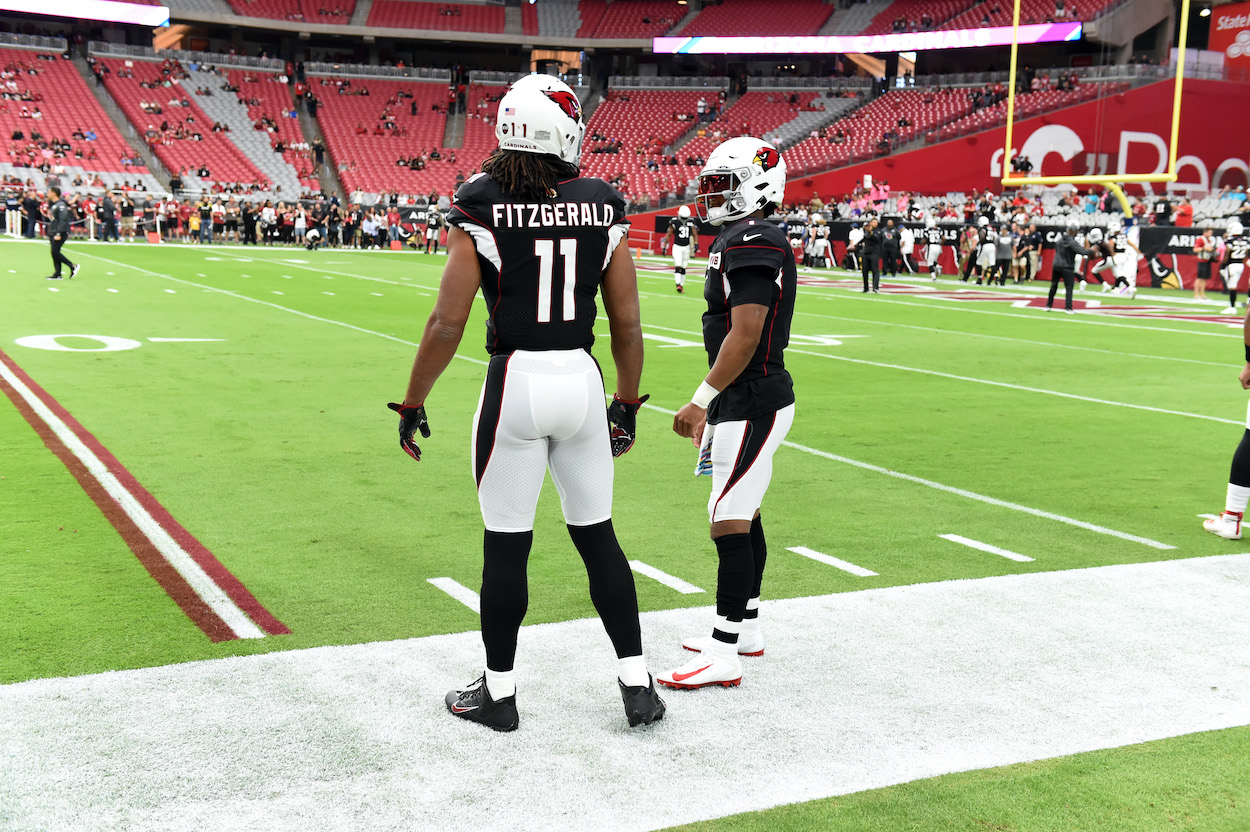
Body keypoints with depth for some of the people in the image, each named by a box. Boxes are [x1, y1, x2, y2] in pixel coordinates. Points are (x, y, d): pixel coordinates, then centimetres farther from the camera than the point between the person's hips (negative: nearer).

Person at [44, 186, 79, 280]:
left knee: (55, 252, -13)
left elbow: (63, 220, -20)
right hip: (52, 233, 9)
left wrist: (58, 234, -24)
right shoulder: (52, 204, 16)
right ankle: (58, 274, 6)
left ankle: (73, 266, -2)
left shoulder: (61, 205, -13)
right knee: (54, 253, 5)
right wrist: (49, 232, 18)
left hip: (60, 233, -9)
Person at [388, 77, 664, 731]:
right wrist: (626, 406, 16)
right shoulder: (603, 209, 1)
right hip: (581, 379, 3)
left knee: (506, 544, 8)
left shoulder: (481, 206, -7)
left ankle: (499, 693, 21)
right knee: (597, 535, 15)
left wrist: (412, 406, 1)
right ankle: (637, 684, 21)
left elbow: (448, 322, -10)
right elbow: (628, 326, 3)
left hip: (515, 382, -3)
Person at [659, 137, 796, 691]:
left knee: (730, 525, -8)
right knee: (743, 518, 18)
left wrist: (701, 401, -20)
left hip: (752, 405, -11)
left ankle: (724, 656, -2)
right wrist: (711, 408, 22)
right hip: (746, 402, 11)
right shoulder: (738, 241, 16)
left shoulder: (753, 245, -17)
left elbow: (745, 336, -23)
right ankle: (746, 629, 30)